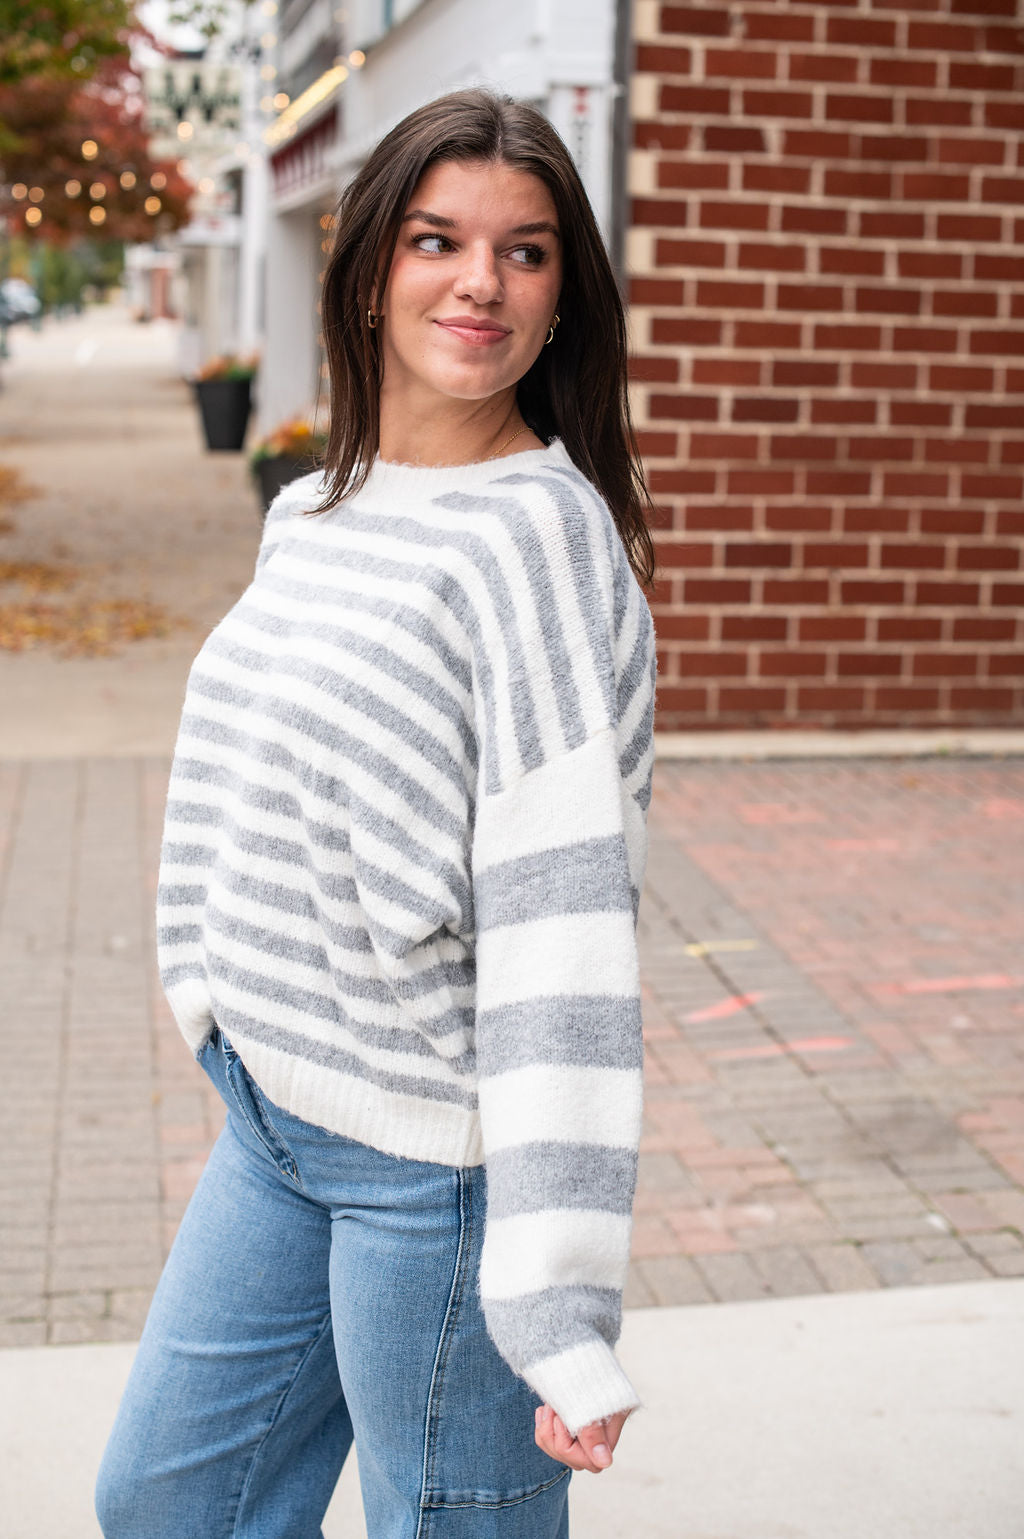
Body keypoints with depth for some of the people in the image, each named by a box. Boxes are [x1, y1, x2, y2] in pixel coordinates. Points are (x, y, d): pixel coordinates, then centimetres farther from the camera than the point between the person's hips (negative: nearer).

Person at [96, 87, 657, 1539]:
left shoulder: (542, 538, -17)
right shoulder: (311, 517, 8)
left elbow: (564, 923, -23)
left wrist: (563, 1305, -25)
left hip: (435, 1157, -8)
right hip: (273, 1117, 8)